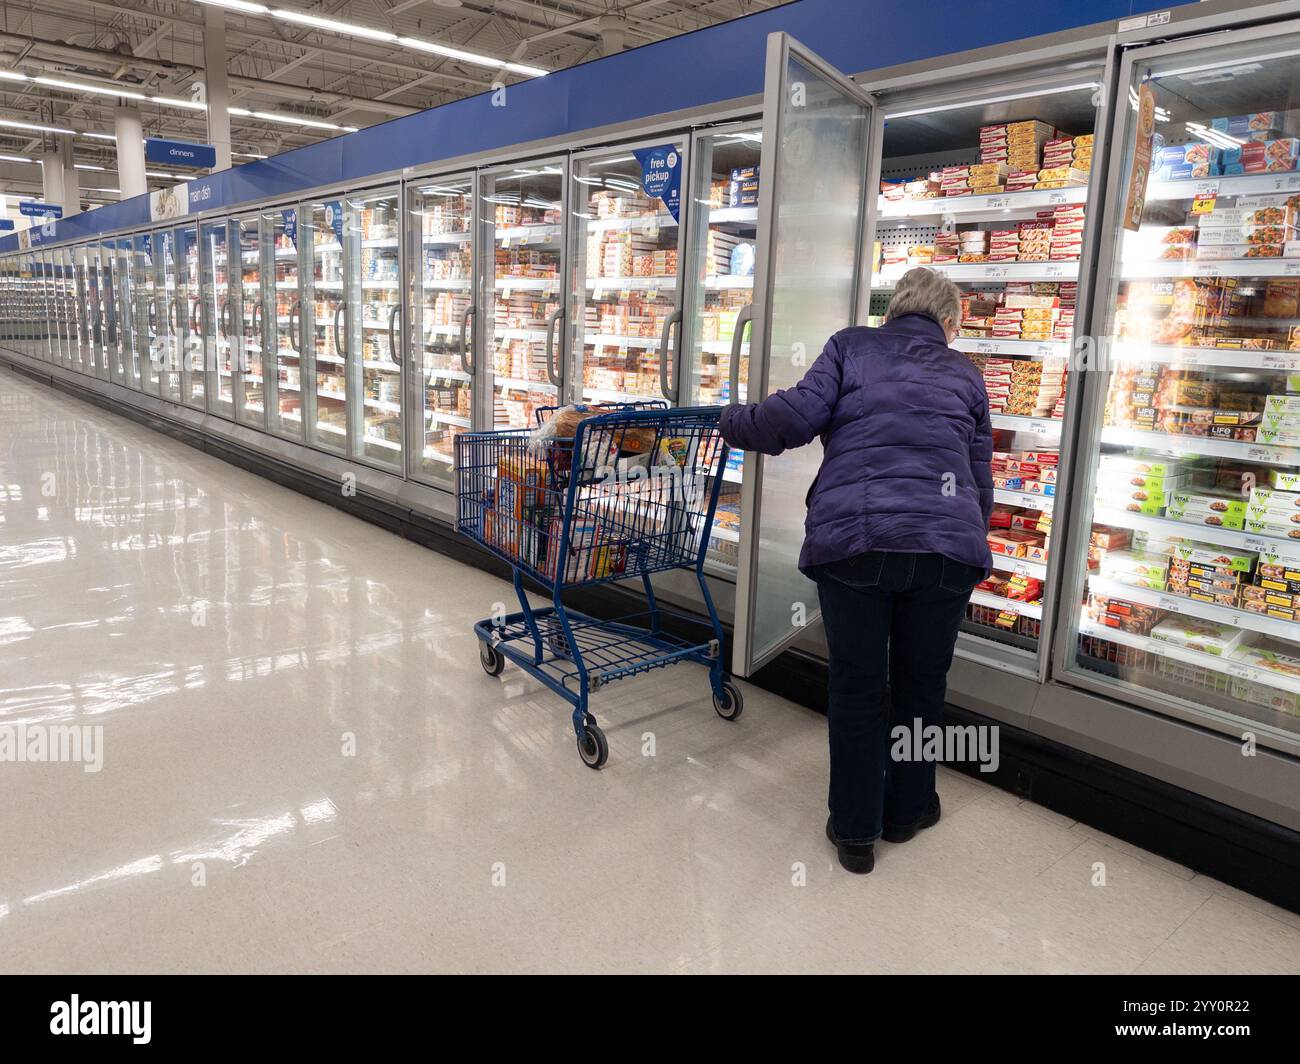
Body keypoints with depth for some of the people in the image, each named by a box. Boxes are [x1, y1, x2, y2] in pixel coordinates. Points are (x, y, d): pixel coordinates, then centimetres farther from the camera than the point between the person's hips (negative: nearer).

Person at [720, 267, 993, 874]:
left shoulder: (851, 347, 14)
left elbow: (799, 414, -2)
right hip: (946, 544, 2)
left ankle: (854, 831, 22)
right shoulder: (963, 374, 21)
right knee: (920, 683, 18)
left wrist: (735, 421, 14)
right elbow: (981, 475, 21)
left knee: (857, 686, 10)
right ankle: (906, 810, 36)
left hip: (851, 535, -2)